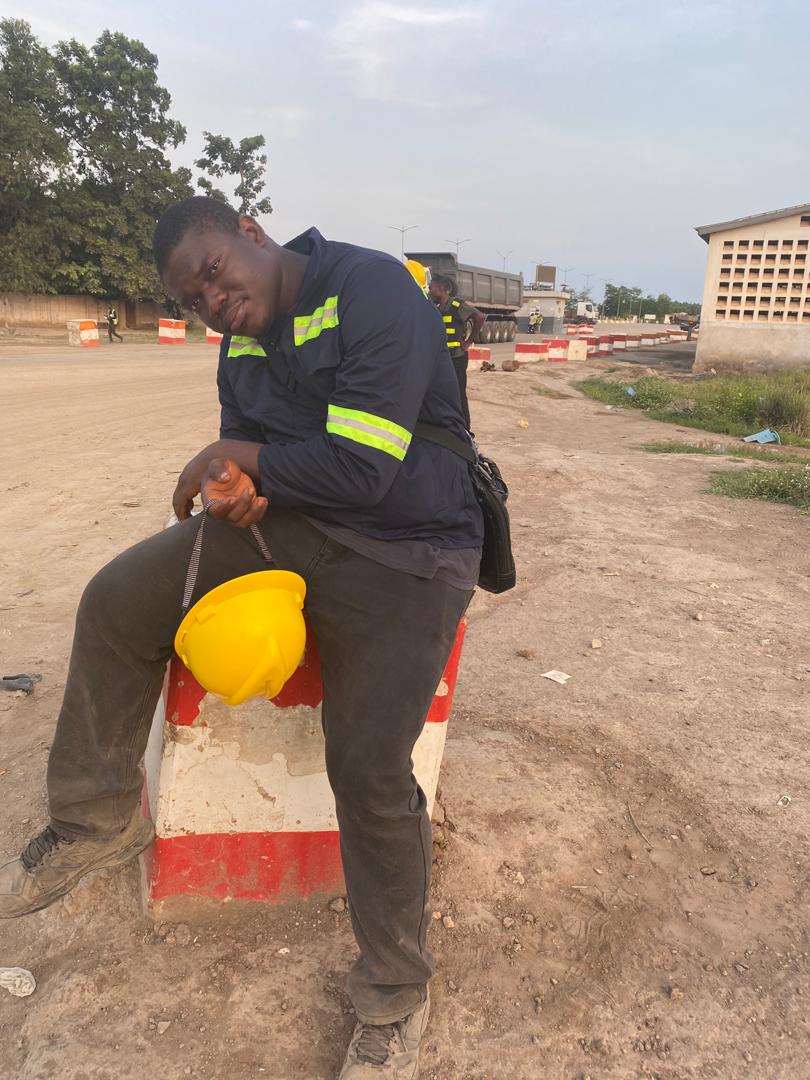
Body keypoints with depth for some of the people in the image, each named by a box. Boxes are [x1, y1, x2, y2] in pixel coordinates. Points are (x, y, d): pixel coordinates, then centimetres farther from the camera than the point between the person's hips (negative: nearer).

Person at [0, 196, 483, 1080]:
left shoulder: (372, 292, -18)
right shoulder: (241, 338, 9)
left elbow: (360, 470, -25)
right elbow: (241, 441, 17)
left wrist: (239, 462, -10)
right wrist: (235, 485, -9)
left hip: (401, 555, -7)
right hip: (280, 523, 8)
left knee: (370, 771, -11)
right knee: (116, 606, -3)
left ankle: (393, 998, 15)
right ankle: (98, 822, 17)